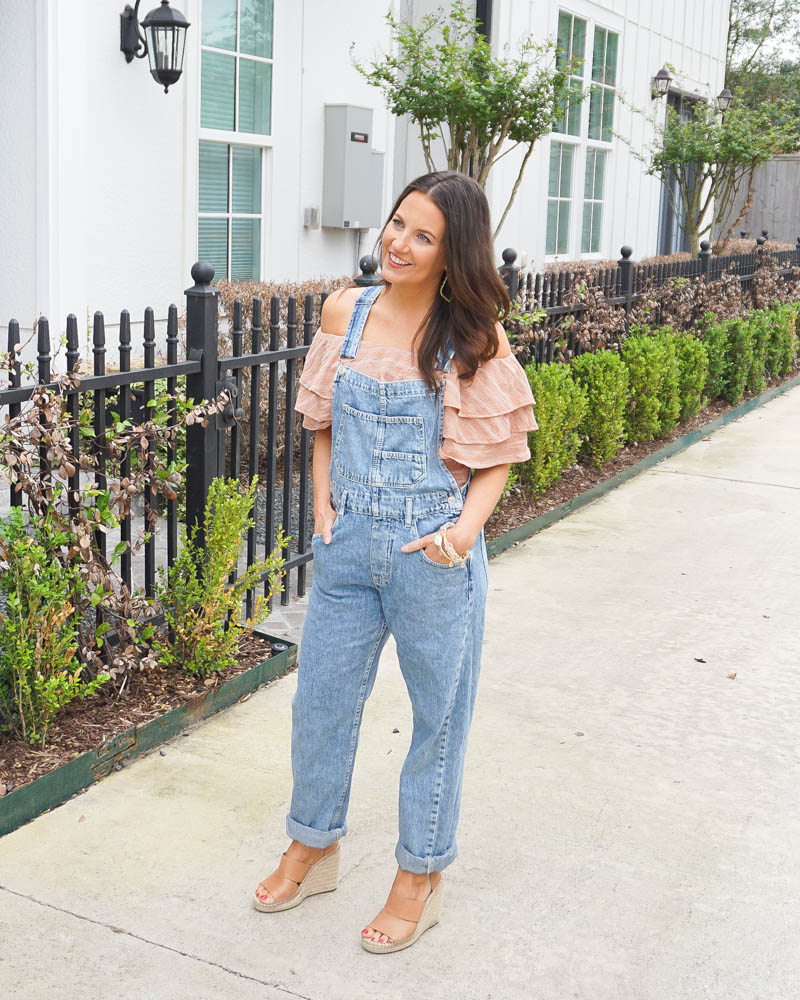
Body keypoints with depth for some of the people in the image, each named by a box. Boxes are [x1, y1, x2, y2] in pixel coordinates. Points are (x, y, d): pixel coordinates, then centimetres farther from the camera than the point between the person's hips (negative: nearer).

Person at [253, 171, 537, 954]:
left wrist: (467, 525, -21)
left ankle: (419, 878, 31)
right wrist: (322, 504, 0)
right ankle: (312, 849, 39)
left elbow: (498, 453, -5)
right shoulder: (345, 312, 0)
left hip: (433, 557, -3)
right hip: (347, 545, 4)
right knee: (320, 700, 15)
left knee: (437, 713, 11)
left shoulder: (474, 337, -10)